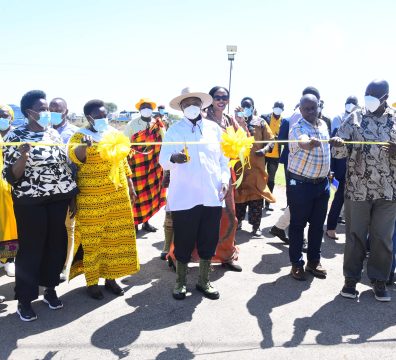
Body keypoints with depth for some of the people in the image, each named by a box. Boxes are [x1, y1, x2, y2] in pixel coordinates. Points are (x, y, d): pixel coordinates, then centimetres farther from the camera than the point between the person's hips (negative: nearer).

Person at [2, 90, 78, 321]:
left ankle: (50, 289, 28)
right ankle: (24, 300, 15)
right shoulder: (15, 136, -7)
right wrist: (23, 156, -27)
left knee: (57, 244, 10)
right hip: (31, 202, -5)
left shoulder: (53, 133, 8)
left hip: (60, 198, 5)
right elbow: (11, 176, -9)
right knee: (31, 248, 1)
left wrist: (73, 193, 12)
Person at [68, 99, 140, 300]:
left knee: (116, 236, 10)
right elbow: (73, 155, -28)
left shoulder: (114, 134, 10)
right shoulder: (80, 135, -7)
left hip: (118, 195, 5)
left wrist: (131, 187, 15)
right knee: (92, 238, 3)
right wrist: (84, 145, -49)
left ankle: (110, 277, 25)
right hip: (92, 198, -5)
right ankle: (92, 281, 17)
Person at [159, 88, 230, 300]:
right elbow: (163, 160, -8)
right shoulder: (174, 130, 2)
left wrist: (225, 180, 0)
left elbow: (223, 158, 14)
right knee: (184, 242, 5)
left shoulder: (214, 128, 11)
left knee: (208, 241, 9)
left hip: (212, 196, 3)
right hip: (184, 197, -2)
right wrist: (173, 158, -30)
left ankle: (204, 282, 27)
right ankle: (180, 282, 23)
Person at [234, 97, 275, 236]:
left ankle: (255, 225, 9)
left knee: (257, 195, 1)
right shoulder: (236, 121, 8)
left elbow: (270, 140, 3)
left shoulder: (261, 122, 7)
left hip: (256, 165, 0)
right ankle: (238, 221, 24)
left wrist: (264, 149, -16)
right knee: (239, 193, 8)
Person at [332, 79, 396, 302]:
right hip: (357, 189, -1)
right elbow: (339, 152, -4)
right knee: (355, 235, 7)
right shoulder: (355, 118, 1)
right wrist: (338, 145, -27)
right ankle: (351, 278, 20)